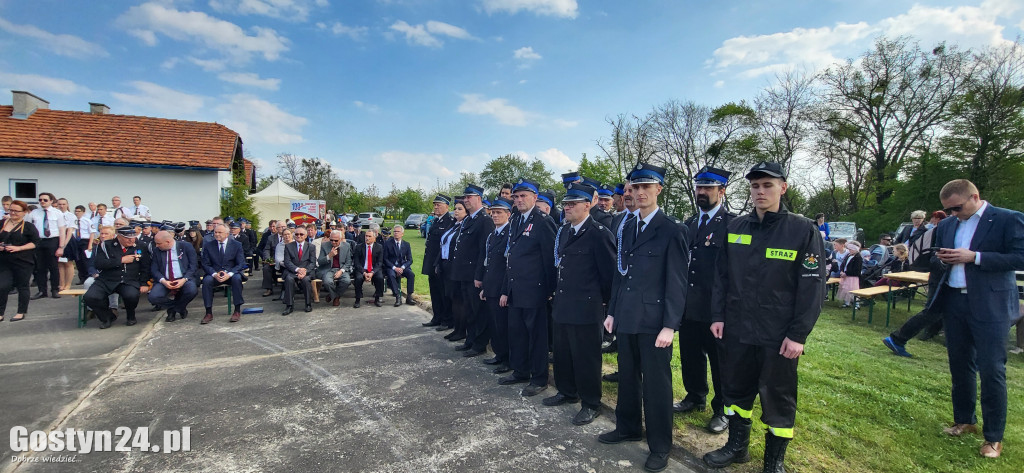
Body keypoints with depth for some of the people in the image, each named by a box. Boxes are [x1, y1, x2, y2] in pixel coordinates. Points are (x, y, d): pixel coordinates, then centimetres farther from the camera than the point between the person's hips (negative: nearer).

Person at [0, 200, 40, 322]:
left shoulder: (28, 226, -3)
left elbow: (35, 243, -8)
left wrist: (18, 248, -18)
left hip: (23, 262, -4)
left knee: (22, 286, 6)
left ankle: (21, 312, 18)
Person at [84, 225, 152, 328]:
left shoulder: (140, 248, 8)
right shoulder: (106, 246, 4)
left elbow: (145, 268, 12)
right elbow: (98, 264, -8)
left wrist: (144, 284, 1)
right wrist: (121, 260, -12)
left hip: (129, 281, -1)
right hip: (106, 281, 1)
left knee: (132, 295, -33)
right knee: (90, 297, -24)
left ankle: (131, 316, 1)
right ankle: (107, 317, 7)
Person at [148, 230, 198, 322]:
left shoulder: (186, 246, 2)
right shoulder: (156, 251, 11)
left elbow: (194, 265, -3)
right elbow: (154, 269, 5)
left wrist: (184, 279, -17)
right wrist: (163, 281, -15)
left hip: (183, 279, -2)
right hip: (164, 281, 2)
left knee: (192, 290, -33)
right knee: (153, 297, -25)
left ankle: (172, 310, 0)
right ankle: (180, 308, 5)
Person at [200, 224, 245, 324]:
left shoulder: (236, 245, 3)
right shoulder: (208, 246, 7)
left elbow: (241, 264, -4)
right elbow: (205, 264, 2)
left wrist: (229, 274, -21)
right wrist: (214, 274, -19)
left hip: (231, 274, -1)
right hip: (214, 274, 2)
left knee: (237, 278, -34)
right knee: (207, 280, -30)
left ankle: (237, 311, -26)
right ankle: (209, 313, -23)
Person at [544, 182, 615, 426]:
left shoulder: (600, 234, -15)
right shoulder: (563, 231, 11)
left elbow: (609, 272, -13)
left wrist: (603, 300, -6)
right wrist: (557, 292, 15)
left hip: (586, 308, -8)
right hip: (562, 305, 8)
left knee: (586, 357, 5)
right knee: (562, 353, 20)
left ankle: (591, 404, 22)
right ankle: (567, 392, 39)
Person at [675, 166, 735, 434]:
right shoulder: (690, 225, 11)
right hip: (689, 306, 6)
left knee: (721, 361, 9)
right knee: (690, 355, 19)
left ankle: (723, 411, 28)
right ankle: (695, 397, 39)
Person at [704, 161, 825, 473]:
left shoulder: (804, 230, -8)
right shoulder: (735, 227, 3)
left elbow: (812, 287, -9)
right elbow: (721, 275, 7)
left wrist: (798, 335, -12)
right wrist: (718, 316, 2)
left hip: (779, 336, -3)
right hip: (736, 330, 4)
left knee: (778, 400, 11)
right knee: (736, 390, 17)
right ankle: (737, 447, 37)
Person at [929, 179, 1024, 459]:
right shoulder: (946, 225, 10)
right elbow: (936, 255, 19)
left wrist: (974, 257, -19)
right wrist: (941, 258, -3)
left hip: (990, 306, -5)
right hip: (953, 302, 5)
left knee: (991, 370, -1)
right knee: (959, 365, 14)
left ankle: (994, 437, 11)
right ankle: (964, 420, 30)